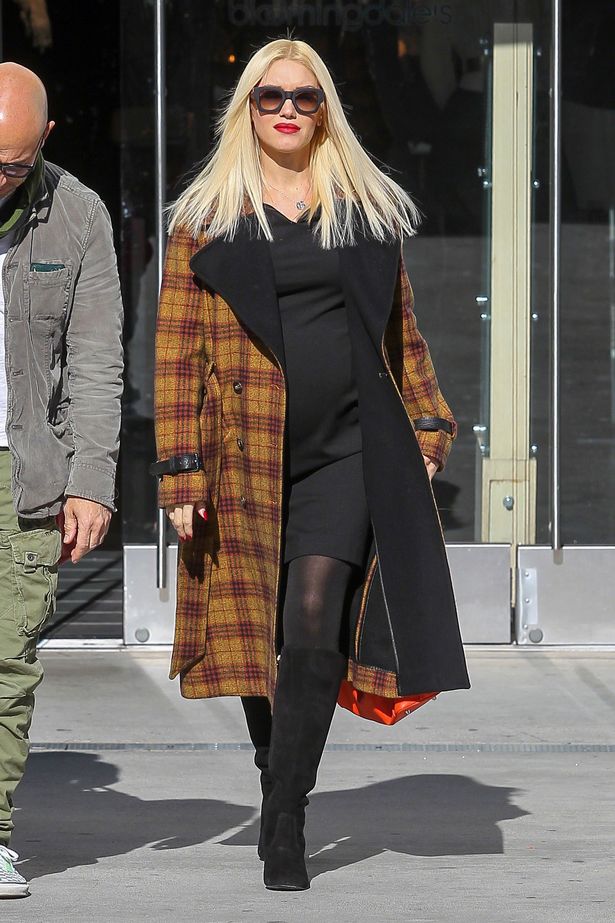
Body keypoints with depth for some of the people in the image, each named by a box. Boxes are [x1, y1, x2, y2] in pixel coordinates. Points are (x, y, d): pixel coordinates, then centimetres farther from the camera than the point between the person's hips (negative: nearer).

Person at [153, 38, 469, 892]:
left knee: (315, 620, -15)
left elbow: (401, 327, 20)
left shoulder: (368, 211, 13)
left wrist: (427, 423, 12)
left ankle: (283, 822, -14)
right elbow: (178, 351, 1)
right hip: (249, 459, 0)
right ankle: (282, 793, 22)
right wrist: (181, 469, -6)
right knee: (260, 635, 4)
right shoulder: (205, 220, 6)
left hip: (350, 452, 0)